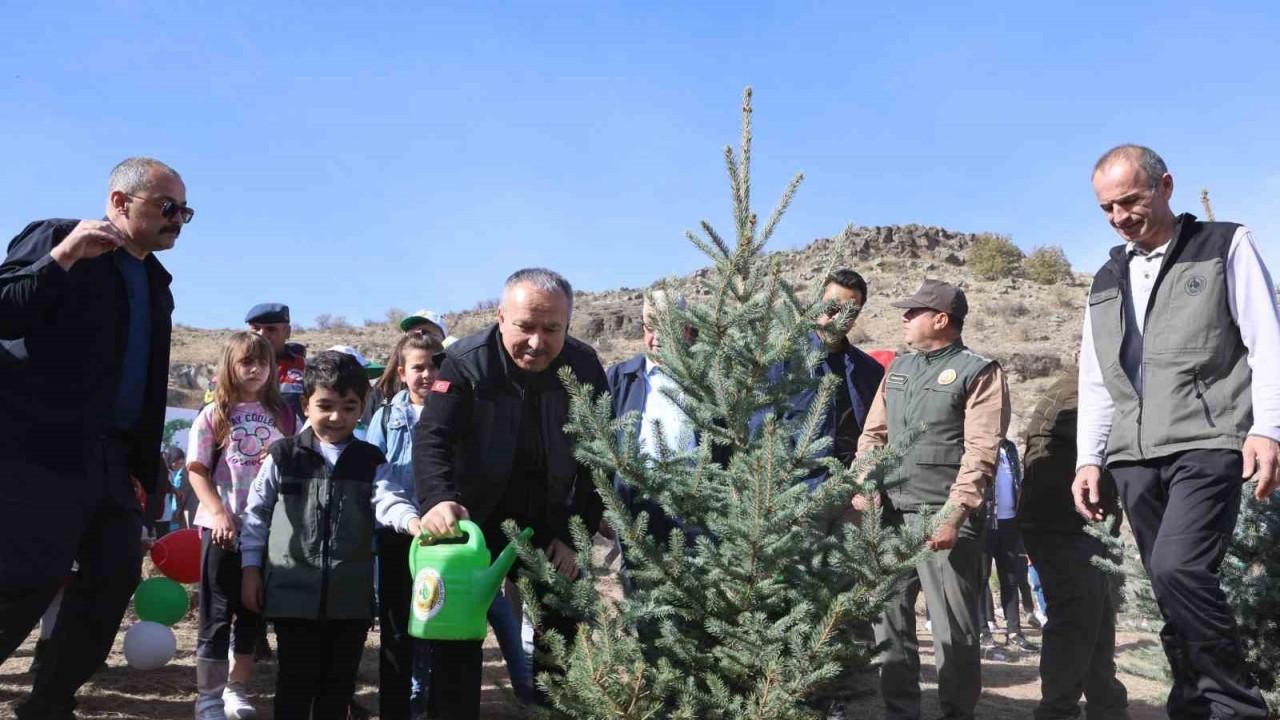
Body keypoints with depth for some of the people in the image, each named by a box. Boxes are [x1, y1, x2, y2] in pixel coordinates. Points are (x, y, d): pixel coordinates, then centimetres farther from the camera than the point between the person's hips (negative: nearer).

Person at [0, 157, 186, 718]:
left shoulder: (157, 283, 18)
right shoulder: (55, 238, -2)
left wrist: (145, 463, 15)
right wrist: (62, 258, -23)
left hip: (112, 457, 8)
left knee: (114, 578, 7)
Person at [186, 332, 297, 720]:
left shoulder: (282, 415, 8)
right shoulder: (213, 415, 0)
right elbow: (197, 469, -5)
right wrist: (219, 513, -16)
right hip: (222, 527, -3)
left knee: (254, 612, 10)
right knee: (216, 614, 1)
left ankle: (236, 688, 23)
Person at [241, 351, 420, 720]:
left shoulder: (371, 461, 5)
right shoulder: (283, 456, 1)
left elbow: (387, 499, -10)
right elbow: (256, 514, 7)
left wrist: (414, 521, -32)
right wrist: (251, 571, 4)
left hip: (350, 593, 2)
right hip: (293, 589, -2)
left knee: (338, 683, 12)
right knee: (295, 682, 5)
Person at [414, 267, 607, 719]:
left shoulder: (584, 368, -10)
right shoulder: (466, 362, -17)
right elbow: (432, 437, -24)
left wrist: (576, 536, -10)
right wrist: (438, 499, -44)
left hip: (551, 525, 2)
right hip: (476, 521, -2)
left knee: (562, 637, 9)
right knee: (457, 632, 1)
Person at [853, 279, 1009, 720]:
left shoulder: (979, 372, -2)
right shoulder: (898, 368, 18)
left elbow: (981, 452, -11)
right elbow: (873, 433, 19)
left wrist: (953, 514, -19)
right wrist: (863, 485, 2)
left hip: (943, 516, -6)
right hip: (890, 512, 6)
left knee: (954, 628, -2)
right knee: (888, 619, 9)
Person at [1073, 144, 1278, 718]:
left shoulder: (1226, 246, 7)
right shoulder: (1106, 281, 19)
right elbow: (1095, 382, 19)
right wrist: (1089, 458, 10)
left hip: (1209, 443, -5)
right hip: (1133, 457, 5)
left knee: (1178, 568, -21)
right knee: (1171, 588, 5)